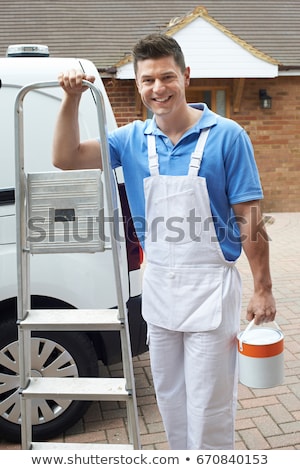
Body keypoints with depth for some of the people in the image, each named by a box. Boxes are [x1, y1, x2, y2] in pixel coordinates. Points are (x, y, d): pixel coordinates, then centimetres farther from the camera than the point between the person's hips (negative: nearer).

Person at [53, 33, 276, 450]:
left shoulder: (226, 136, -10)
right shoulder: (133, 139, 2)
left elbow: (249, 218, -9)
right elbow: (66, 158, 0)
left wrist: (262, 289, -9)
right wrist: (72, 98, -12)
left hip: (209, 286, -5)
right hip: (158, 286, 5)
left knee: (209, 407, 6)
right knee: (169, 397, 22)